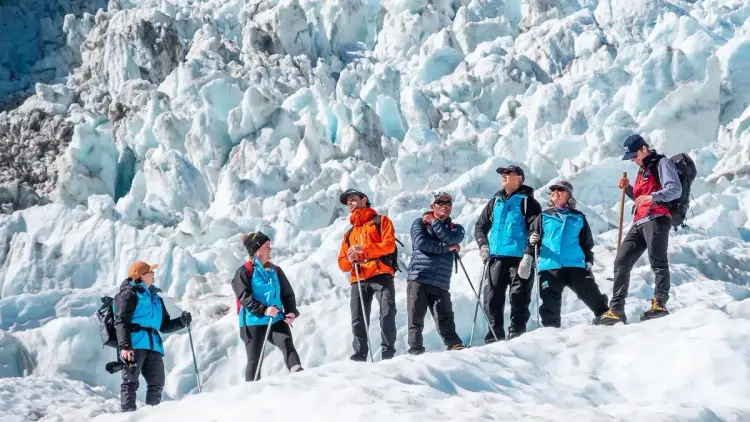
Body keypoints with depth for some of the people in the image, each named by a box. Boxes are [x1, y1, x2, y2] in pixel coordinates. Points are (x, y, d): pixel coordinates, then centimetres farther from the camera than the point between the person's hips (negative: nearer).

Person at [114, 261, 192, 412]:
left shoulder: (155, 297, 26)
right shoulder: (130, 293, 1)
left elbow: (164, 326, 27)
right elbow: (121, 322, -9)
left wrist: (181, 321, 9)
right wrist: (124, 346, -21)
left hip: (153, 345, 8)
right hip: (134, 344, -8)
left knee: (157, 383, 7)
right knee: (131, 381, -11)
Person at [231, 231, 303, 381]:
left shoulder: (275, 271, 14)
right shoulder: (244, 272, -2)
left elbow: (288, 294, 16)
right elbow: (245, 297, -12)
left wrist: (291, 311, -4)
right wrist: (264, 310, -26)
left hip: (276, 320, 3)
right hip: (254, 322, -3)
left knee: (287, 343, -24)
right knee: (254, 360, 2)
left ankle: (297, 373, -43)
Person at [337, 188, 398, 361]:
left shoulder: (381, 221, 15)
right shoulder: (349, 233, 30)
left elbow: (389, 245, -3)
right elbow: (342, 262, 23)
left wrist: (363, 249, -14)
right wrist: (349, 260, -3)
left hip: (381, 275, -5)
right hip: (358, 280, 5)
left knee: (387, 314, -17)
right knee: (358, 320, -5)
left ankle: (388, 352, -18)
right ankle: (360, 355, -4)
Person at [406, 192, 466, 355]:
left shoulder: (456, 228, 21)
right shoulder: (420, 223, 14)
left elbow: (449, 239, -4)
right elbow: (420, 243, -6)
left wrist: (434, 222, 2)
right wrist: (446, 248, -3)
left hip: (441, 284, 1)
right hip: (418, 279, -1)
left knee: (445, 319, -9)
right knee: (416, 319, -6)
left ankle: (454, 346, -13)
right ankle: (415, 350, -4)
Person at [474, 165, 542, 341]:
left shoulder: (526, 201, 2)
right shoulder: (495, 202, 19)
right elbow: (480, 225, 25)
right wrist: (483, 245, 8)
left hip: (520, 257, -5)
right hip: (496, 257, 5)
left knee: (519, 297, -6)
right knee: (492, 296, 0)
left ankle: (517, 332, -1)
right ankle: (495, 334, 7)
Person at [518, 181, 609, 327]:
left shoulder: (579, 218, 16)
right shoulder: (544, 217, 15)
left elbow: (587, 243, 18)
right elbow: (533, 237, 14)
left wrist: (589, 261, 6)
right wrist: (528, 255, -3)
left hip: (576, 266, 0)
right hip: (549, 267, 0)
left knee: (592, 295, -9)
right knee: (550, 303, -4)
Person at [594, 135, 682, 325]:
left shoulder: (661, 163, 2)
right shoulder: (643, 170, 29)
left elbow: (675, 189, -13)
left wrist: (653, 196, -29)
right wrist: (628, 189, 15)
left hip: (657, 218, -9)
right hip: (640, 222, 9)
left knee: (657, 260, -17)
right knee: (622, 261, 1)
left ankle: (659, 303, -23)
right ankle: (616, 309, -1)